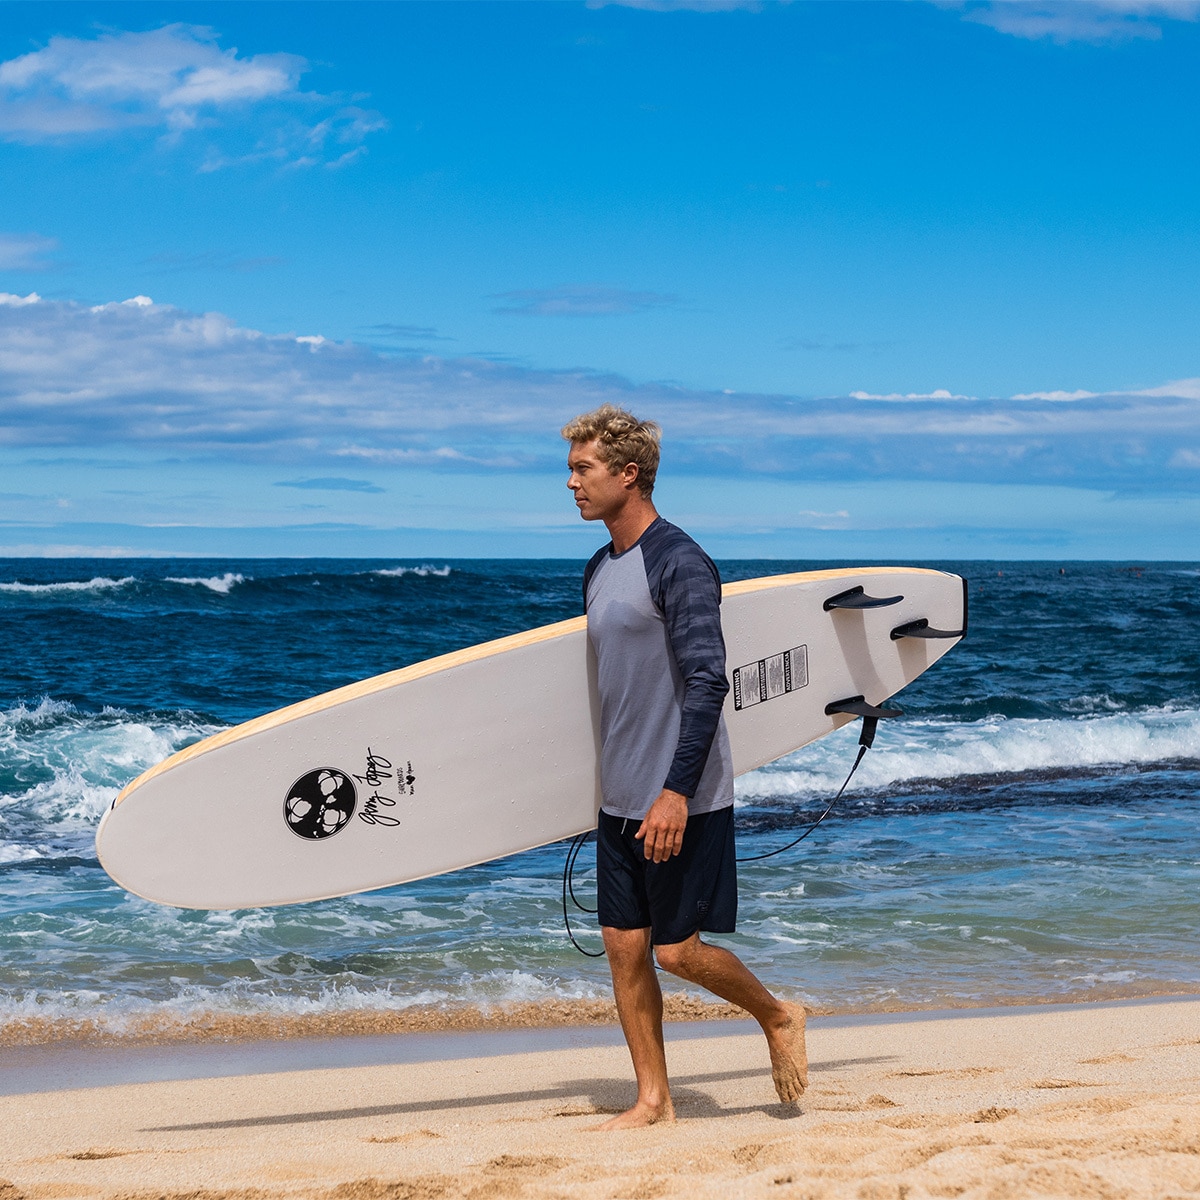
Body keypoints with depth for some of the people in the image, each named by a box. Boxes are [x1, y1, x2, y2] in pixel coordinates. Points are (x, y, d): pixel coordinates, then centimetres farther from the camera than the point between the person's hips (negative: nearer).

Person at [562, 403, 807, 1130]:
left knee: (678, 949, -3)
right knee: (624, 946, 7)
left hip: (682, 800, -8)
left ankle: (778, 1017, 22)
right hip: (620, 799, 8)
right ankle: (653, 1099, 16)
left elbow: (707, 682, -21)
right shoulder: (600, 570, 12)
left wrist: (676, 791, -25)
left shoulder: (679, 564, -15)